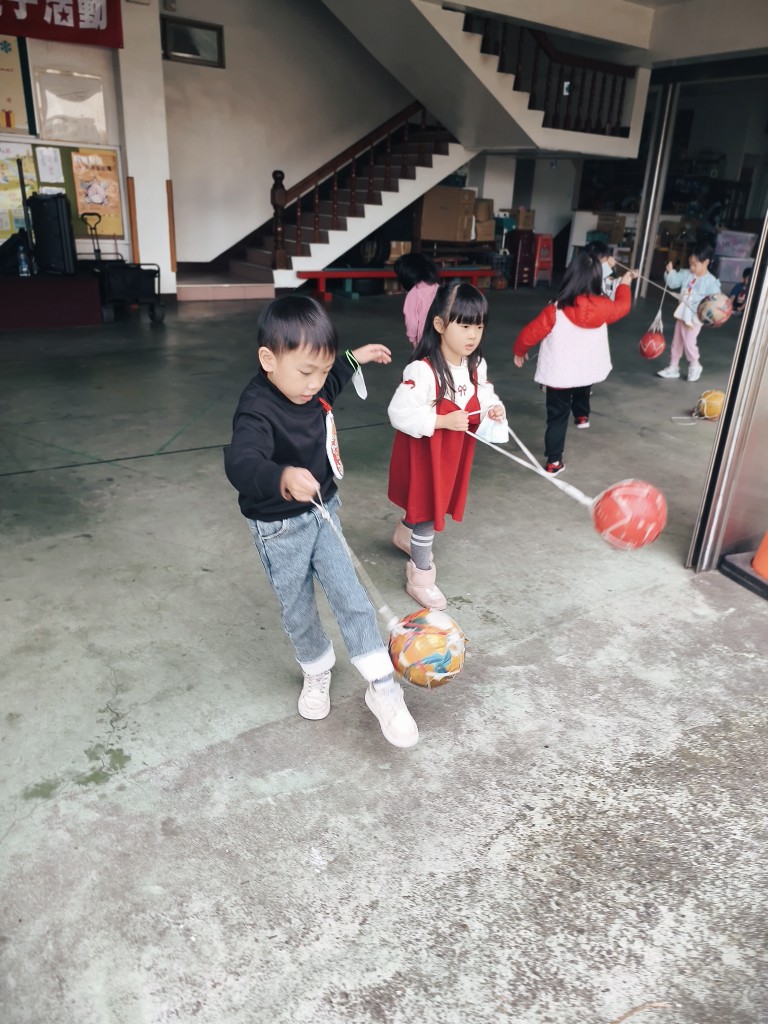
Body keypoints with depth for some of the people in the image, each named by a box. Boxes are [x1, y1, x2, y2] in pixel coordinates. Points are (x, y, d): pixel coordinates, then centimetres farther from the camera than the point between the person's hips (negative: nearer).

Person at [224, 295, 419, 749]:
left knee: (351, 595, 1)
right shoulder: (258, 411, -30)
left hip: (323, 512, 6)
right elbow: (240, 462, -49)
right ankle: (318, 673, 40)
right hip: (280, 528, -5)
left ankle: (382, 687, 11)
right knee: (298, 610, 13)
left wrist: (354, 359, 27)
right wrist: (283, 477, -67)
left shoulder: (307, 384, -6)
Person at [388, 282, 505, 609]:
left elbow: (485, 398, 9)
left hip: (455, 451, 8)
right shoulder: (423, 371, -29)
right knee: (426, 510, 5)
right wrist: (443, 420, -33)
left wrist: (494, 410, -14)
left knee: (438, 501, 26)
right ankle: (421, 578, 23)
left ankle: (405, 534, 57)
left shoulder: (477, 366, -5)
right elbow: (399, 413, -30)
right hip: (425, 451, -7)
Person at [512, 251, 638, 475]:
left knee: (557, 417, 7)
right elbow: (622, 306, 15)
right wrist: (625, 284, 35)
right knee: (582, 390, 38)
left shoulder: (555, 310, -21)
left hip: (559, 375, -3)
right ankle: (582, 415, 60)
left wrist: (518, 351, 9)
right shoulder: (603, 306, -9)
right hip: (589, 371, 4)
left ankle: (554, 461, 8)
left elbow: (530, 334, -12)